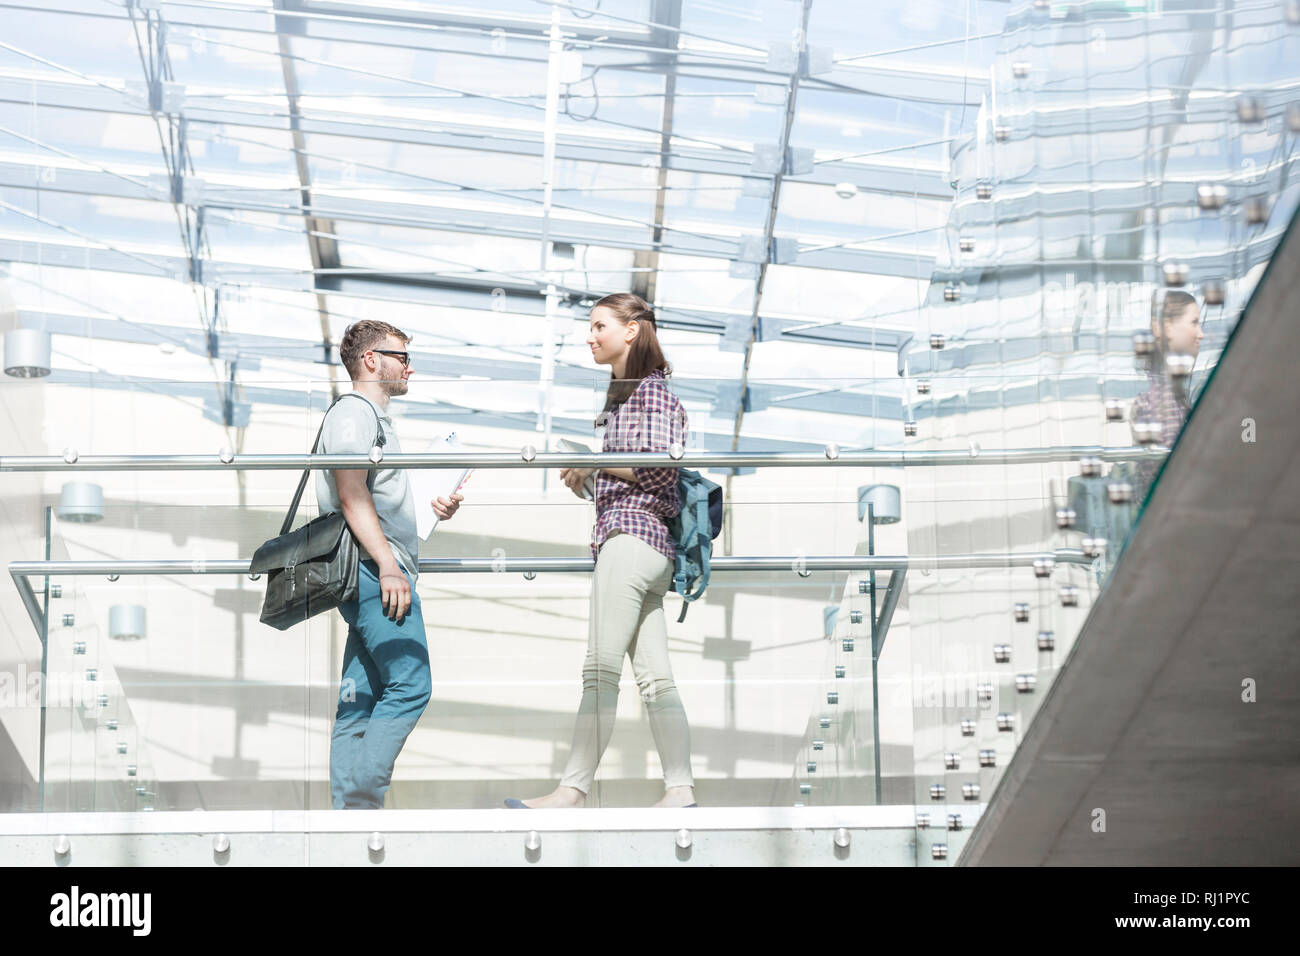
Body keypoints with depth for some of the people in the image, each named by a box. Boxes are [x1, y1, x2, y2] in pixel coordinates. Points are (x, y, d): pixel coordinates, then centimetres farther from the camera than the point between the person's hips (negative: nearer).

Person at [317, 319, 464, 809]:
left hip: (379, 575, 10)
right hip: (373, 570, -10)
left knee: (361, 698, 6)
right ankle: (362, 798, -18)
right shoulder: (353, 411, -5)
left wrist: (436, 508, 16)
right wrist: (388, 565, -23)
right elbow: (351, 495, -16)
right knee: (410, 683, -16)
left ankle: (349, 811, 5)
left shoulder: (376, 419, 27)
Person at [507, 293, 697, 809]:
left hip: (632, 534, -10)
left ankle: (573, 789, -18)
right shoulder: (621, 393, 25)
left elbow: (662, 466, -12)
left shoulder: (651, 390, -2)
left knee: (601, 668, -14)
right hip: (652, 544, 10)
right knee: (655, 676, 2)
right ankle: (680, 788, -2)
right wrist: (586, 478, 13)